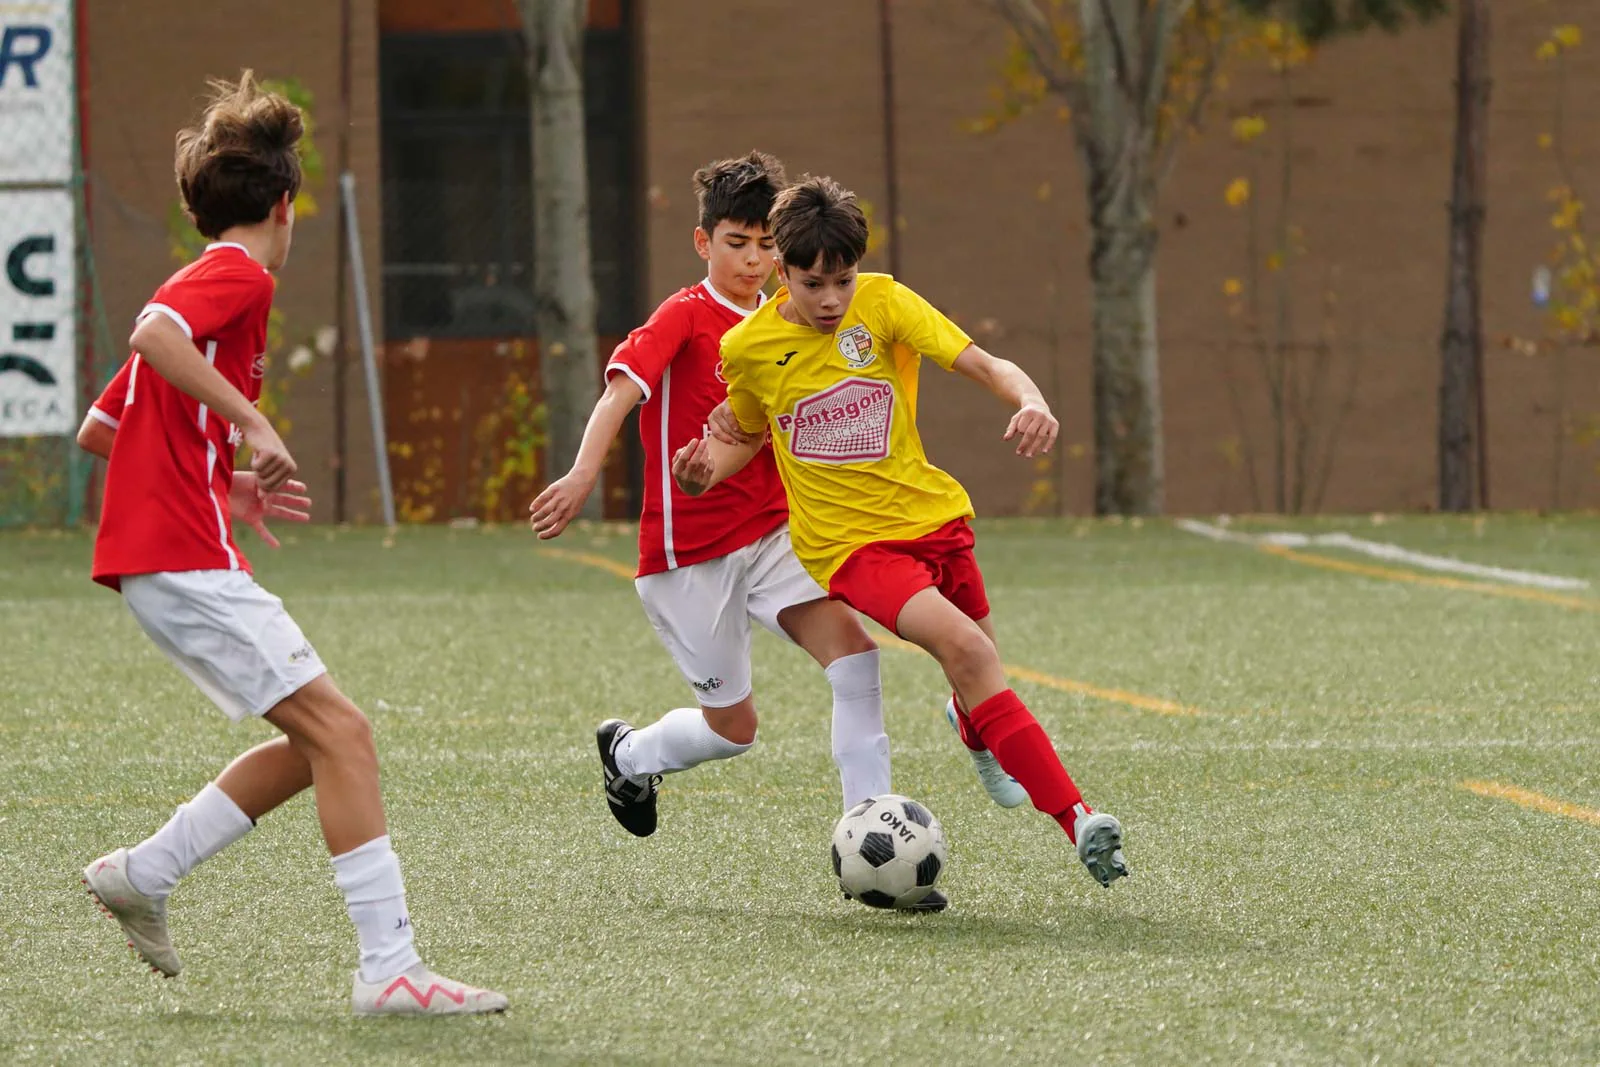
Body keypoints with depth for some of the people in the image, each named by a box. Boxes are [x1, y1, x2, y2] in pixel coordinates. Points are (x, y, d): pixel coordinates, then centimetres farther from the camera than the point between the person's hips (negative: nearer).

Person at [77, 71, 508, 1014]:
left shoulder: (200, 290, 23)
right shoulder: (238, 277, -6)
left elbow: (97, 431, 27)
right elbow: (151, 334, -28)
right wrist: (253, 422, -28)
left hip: (164, 555, 10)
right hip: (186, 557, -10)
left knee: (319, 740, 12)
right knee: (340, 729, -14)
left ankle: (145, 874, 16)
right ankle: (390, 967, -19)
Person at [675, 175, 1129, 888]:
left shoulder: (882, 303, -6)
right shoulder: (748, 348, -5)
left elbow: (982, 366, -13)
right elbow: (746, 435, 15)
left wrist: (1031, 401, -35)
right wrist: (707, 470, -7)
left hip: (931, 514, 3)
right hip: (848, 544, -3)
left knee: (974, 667, 16)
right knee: (966, 648, -26)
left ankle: (973, 726, 59)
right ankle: (1074, 819, -28)